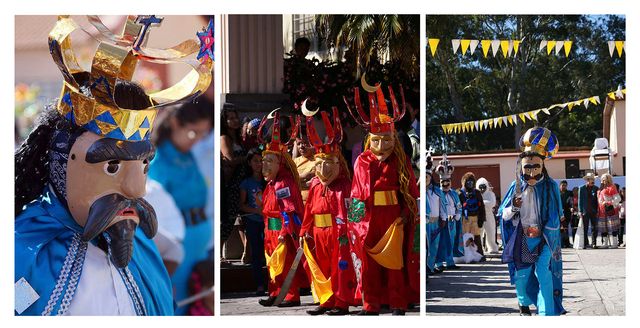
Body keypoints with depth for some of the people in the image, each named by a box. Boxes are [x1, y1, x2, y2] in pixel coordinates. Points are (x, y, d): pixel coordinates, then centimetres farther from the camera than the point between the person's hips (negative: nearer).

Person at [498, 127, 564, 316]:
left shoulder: (550, 186, -7)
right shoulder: (517, 186, -2)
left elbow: (554, 218, -3)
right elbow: (503, 215, 0)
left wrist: (540, 232, -13)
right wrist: (513, 208, -21)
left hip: (544, 237, -2)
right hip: (521, 238, 2)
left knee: (543, 272, -18)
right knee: (522, 273, 8)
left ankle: (547, 314, -16)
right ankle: (524, 303, 38)